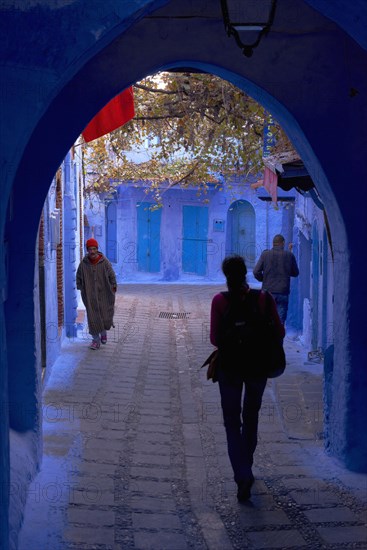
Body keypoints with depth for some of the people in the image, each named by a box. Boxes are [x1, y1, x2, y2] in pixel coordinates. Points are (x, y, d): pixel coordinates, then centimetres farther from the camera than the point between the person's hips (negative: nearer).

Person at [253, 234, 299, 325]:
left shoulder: (265, 254, -2)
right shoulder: (289, 255, -2)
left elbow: (256, 272, -5)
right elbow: (295, 273, 9)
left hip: (268, 291, 1)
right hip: (283, 293, -1)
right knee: (280, 321, 1)